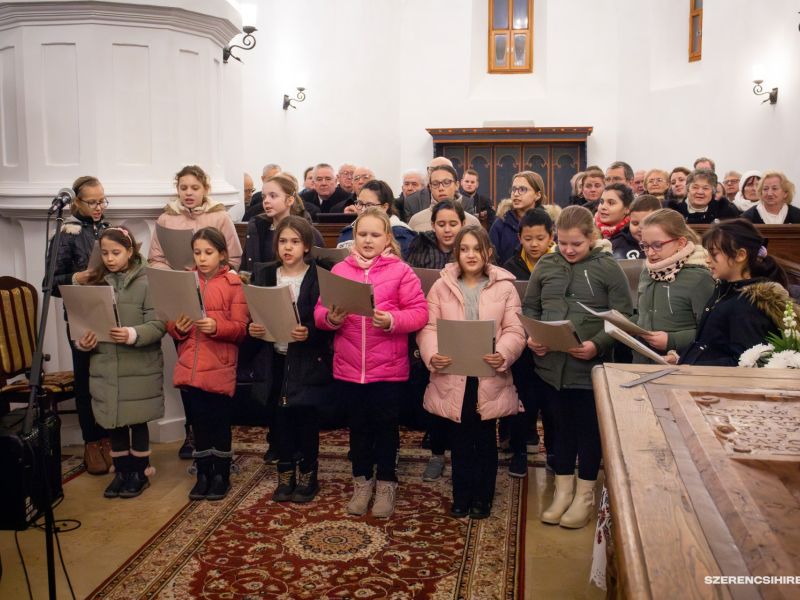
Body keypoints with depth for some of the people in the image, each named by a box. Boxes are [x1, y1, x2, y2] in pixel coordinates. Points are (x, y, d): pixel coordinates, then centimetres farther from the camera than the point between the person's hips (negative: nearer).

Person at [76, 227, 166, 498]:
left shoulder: (147, 283, -7)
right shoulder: (96, 283, 9)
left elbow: (158, 325, -13)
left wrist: (134, 334, -29)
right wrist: (82, 341, -9)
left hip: (139, 367, -4)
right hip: (105, 367, 5)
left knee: (137, 421, 6)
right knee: (114, 422, 12)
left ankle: (140, 473, 21)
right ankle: (121, 472, 27)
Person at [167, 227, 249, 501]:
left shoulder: (234, 284, -3)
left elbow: (240, 328, -7)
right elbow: (170, 323, 10)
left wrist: (216, 326, -24)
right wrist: (177, 327, -12)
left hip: (221, 368, -3)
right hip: (190, 366, 3)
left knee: (220, 424, 6)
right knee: (199, 423, 12)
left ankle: (221, 476, 22)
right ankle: (203, 474, 25)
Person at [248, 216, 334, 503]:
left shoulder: (318, 276, -7)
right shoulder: (265, 274, 6)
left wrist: (310, 333, -25)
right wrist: (252, 328, -11)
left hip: (308, 361, -3)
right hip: (277, 359, 4)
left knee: (306, 420, 4)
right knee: (281, 420, 10)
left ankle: (307, 476, 22)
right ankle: (286, 476, 26)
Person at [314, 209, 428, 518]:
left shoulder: (400, 271, -5)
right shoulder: (339, 270, 4)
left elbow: (420, 313, -9)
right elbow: (319, 313, 3)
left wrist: (392, 320, -24)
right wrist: (330, 318, -18)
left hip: (388, 367, -3)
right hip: (349, 366, 3)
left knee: (385, 425, 10)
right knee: (358, 425, 16)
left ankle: (386, 483, 28)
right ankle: (362, 481, 33)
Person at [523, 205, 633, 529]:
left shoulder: (608, 267, -6)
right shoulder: (545, 265, 5)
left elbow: (623, 317, -7)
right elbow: (530, 308, 12)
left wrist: (598, 345, -21)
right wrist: (530, 336, -6)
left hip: (591, 366, -3)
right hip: (552, 364, 3)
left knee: (589, 429, 11)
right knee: (562, 427, 16)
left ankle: (585, 496, 27)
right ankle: (563, 490, 31)